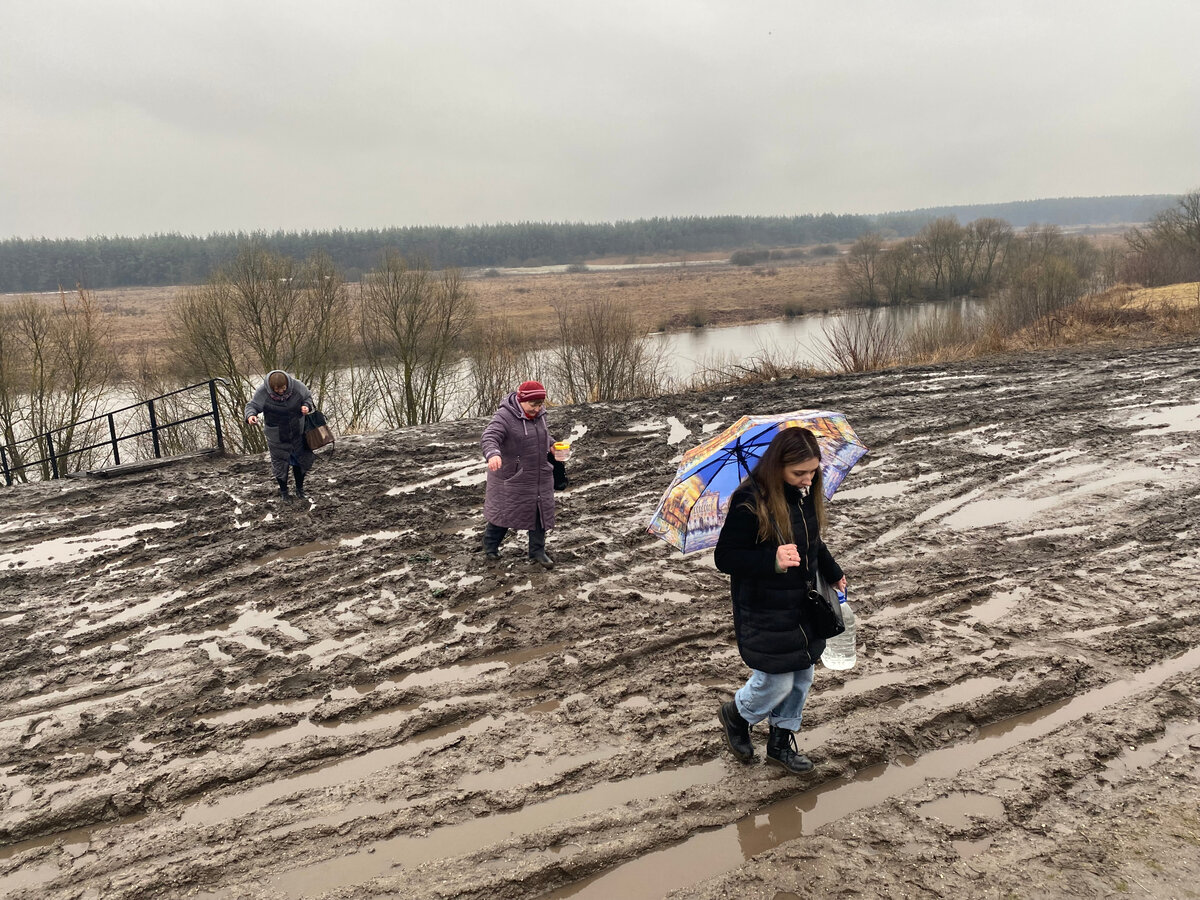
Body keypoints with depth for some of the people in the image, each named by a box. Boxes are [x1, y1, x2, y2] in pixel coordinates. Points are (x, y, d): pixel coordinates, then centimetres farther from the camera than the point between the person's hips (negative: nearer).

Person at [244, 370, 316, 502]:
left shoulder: (297, 386, -17)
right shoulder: (262, 392, -23)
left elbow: (308, 396, 0)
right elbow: (252, 405, -16)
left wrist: (307, 406, -20)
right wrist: (250, 415, -38)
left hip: (297, 434, 2)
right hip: (277, 437, -2)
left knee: (300, 461, 14)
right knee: (280, 463, 9)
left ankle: (300, 489, 36)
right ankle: (283, 492, 31)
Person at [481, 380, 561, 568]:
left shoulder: (539, 414, 1)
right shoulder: (505, 417, -22)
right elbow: (490, 436, -37)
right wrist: (493, 454, -57)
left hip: (539, 477, 6)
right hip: (511, 478, -6)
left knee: (540, 512, 8)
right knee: (504, 511, 7)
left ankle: (537, 551, 22)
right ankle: (490, 545, 30)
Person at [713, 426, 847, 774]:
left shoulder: (806, 492, 0)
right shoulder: (749, 502, -24)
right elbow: (725, 558, -22)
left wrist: (833, 574, 23)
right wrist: (772, 560, -34)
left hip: (803, 604, 7)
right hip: (765, 612, -7)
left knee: (802, 677, 15)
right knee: (777, 682, 0)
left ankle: (780, 743, 37)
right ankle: (735, 715, 33)